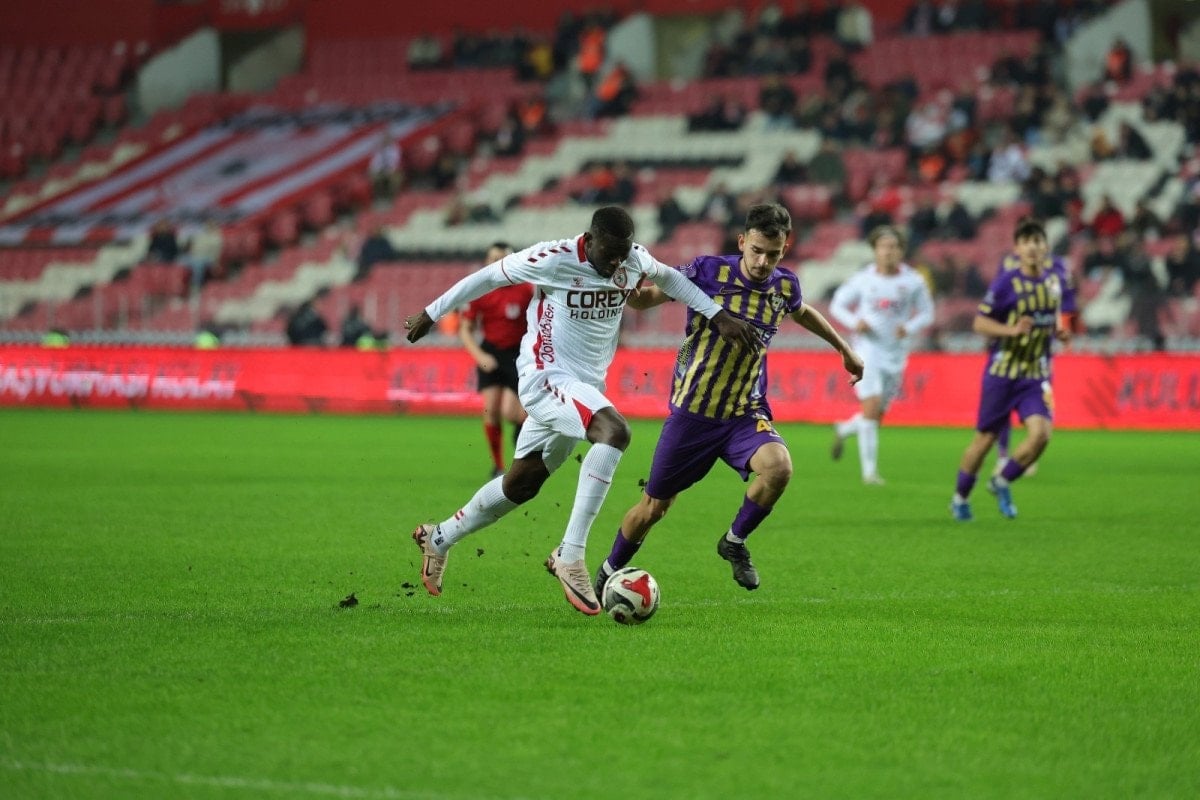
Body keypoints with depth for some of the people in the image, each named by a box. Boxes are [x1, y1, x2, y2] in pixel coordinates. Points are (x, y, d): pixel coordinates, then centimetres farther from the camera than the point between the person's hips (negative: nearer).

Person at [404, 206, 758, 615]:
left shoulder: (636, 260, -1)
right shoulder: (553, 259, -17)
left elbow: (669, 278, 22)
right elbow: (488, 277, -4)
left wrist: (719, 316, 16)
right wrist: (431, 314, 6)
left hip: (585, 386, 8)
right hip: (547, 378, -8)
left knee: (521, 484, 15)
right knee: (614, 431, -32)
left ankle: (438, 539, 38)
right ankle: (570, 556, -29)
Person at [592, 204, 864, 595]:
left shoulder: (785, 286, -4)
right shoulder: (709, 271, -15)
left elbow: (803, 312, 21)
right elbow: (649, 297, -6)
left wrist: (845, 349, 31)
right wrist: (629, 293, -30)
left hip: (746, 414, 2)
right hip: (692, 413, -2)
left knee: (779, 467, -28)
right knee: (653, 507, 6)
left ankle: (734, 542, -2)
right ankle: (607, 574, 34)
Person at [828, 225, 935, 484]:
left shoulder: (913, 282, -2)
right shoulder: (863, 279, -3)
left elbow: (926, 314, 7)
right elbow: (837, 305, 7)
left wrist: (909, 328, -14)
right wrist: (854, 323, -12)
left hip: (896, 353, 2)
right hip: (868, 349, -2)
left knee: (878, 415, 9)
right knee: (871, 407, -16)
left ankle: (844, 429, 41)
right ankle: (869, 470, -10)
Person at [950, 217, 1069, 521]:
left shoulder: (1054, 280, 4)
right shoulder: (1005, 282, -11)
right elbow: (980, 322, -9)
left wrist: (1058, 330, 1)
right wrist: (1011, 330, -25)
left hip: (1036, 375, 3)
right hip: (1002, 372, -3)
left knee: (1040, 434, -16)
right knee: (985, 439, 5)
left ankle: (1002, 484, 9)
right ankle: (960, 498, 27)